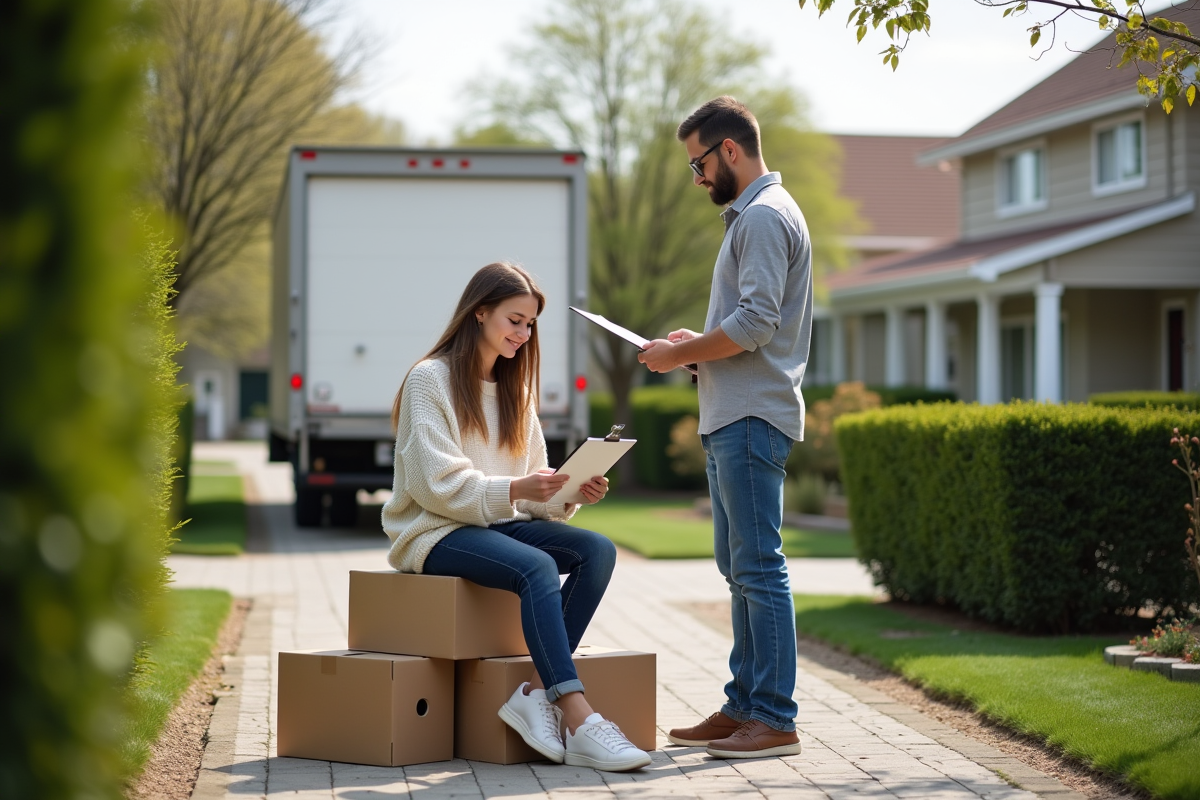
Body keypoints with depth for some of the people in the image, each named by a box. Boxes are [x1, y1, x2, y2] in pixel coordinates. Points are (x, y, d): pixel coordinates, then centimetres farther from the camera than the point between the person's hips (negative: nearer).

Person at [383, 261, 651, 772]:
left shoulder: (514, 388, 19)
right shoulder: (430, 379, -4)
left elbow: (532, 487, 14)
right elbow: (436, 484, -14)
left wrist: (567, 495, -8)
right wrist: (516, 490, -25)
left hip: (500, 522, 7)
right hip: (436, 532, -7)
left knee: (598, 551, -21)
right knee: (537, 567, -35)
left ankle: (537, 693, -27)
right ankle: (578, 721, -40)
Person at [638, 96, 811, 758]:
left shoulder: (765, 216, -11)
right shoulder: (751, 215, 22)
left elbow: (756, 322, -20)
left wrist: (680, 354, -12)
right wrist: (699, 342, 13)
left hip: (751, 417, -11)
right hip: (733, 415, 11)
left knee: (758, 567, -10)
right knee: (739, 567, 13)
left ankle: (774, 719, -8)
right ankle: (744, 705, 18)